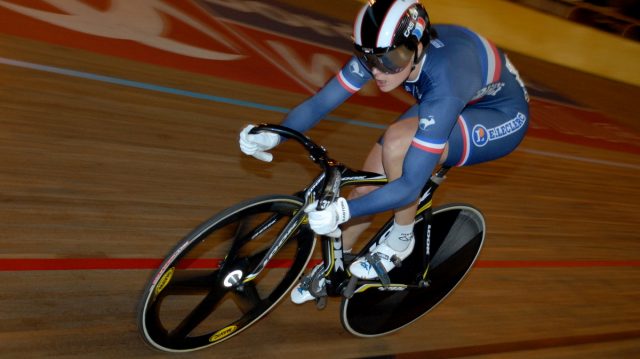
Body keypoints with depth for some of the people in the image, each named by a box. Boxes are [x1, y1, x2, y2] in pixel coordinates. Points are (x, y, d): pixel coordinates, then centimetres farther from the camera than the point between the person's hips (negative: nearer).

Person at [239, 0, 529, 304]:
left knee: (397, 142, -35)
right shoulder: (381, 52, -24)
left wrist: (342, 210, -50)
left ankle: (401, 239, -10)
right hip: (461, 103, 6)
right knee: (369, 179, -6)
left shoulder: (444, 80, -41)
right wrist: (273, 136, -36)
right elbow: (320, 102, -20)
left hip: (503, 117, -6)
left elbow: (410, 185, -40)